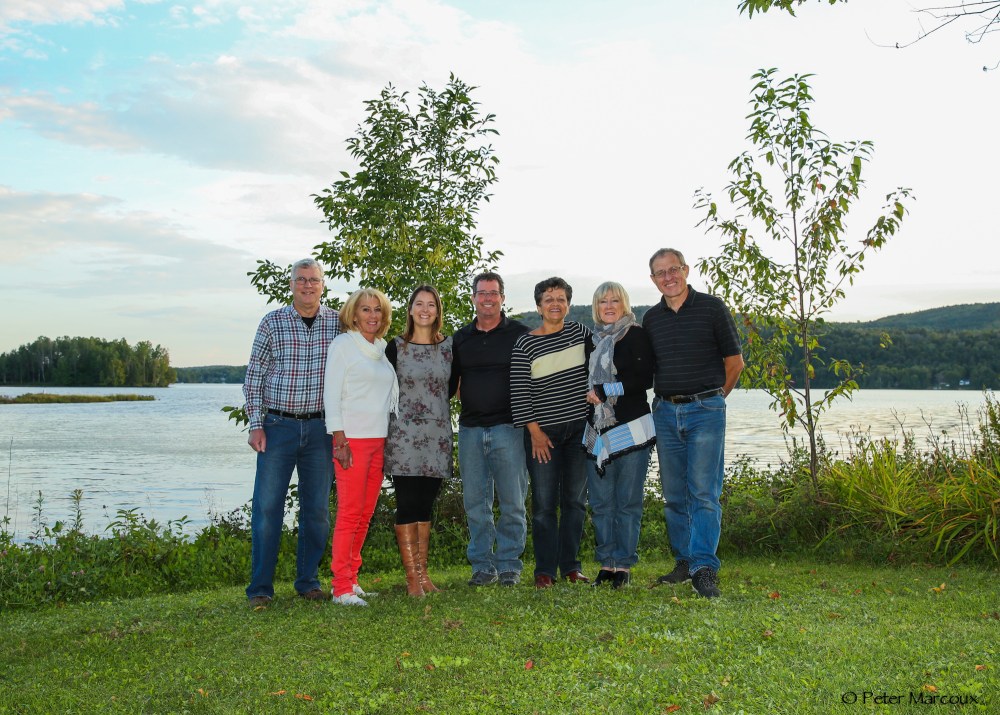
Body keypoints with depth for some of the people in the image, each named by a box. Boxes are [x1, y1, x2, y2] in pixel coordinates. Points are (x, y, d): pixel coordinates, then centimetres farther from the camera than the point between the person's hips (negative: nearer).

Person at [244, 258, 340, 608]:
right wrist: (256, 425, -5)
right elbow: (254, 376, 2)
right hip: (278, 425, -2)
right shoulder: (272, 323, 0)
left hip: (320, 427, 2)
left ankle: (308, 581, 20)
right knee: (267, 506, -1)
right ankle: (260, 587, 8)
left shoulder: (337, 323, 4)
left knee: (317, 509, 7)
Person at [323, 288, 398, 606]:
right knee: (350, 513, -8)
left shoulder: (384, 348, 16)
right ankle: (342, 587, -3)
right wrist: (339, 439, -13)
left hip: (379, 438, 6)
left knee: (365, 514, 7)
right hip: (352, 438, -6)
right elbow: (332, 393, -6)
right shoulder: (343, 344, -1)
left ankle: (351, 578, 16)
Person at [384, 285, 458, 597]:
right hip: (403, 435, -3)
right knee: (408, 505, -4)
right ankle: (412, 577, 1)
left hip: (437, 434, 3)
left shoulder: (449, 346, 7)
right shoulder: (395, 347, 0)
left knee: (425, 504, 9)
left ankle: (423, 573, 15)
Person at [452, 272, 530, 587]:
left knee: (512, 501, 0)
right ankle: (483, 565, 16)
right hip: (470, 429, 4)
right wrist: (467, 399, 2)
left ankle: (509, 565, 11)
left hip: (508, 427, -3)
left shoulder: (520, 334, 3)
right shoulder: (461, 338, 13)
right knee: (475, 502, 6)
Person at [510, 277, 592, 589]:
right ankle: (544, 569, 7)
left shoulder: (580, 332, 7)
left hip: (579, 429, 3)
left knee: (575, 499, 8)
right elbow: (519, 392, -6)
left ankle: (570, 565, 18)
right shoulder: (525, 344, -3)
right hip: (542, 433, -3)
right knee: (544, 502, -2)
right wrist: (534, 431, -10)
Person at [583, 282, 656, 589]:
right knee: (601, 502, 4)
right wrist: (588, 395, 6)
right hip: (597, 431, 5)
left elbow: (645, 379, -9)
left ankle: (624, 564, 5)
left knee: (628, 501, -2)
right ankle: (606, 563, 12)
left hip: (630, 429, -5)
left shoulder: (636, 335, 0)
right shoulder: (592, 340, 18)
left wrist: (605, 391, -10)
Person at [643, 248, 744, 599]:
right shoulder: (651, 318, 11)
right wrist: (666, 398, 15)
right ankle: (685, 561, 19)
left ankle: (705, 569, -9)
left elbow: (734, 361, 4)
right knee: (674, 495, 9)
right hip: (665, 412, 5)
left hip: (705, 411, -4)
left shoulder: (712, 308, 0)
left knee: (703, 492, -9)